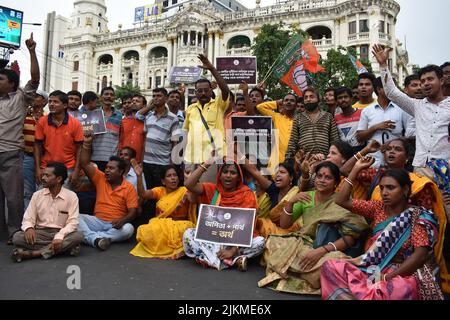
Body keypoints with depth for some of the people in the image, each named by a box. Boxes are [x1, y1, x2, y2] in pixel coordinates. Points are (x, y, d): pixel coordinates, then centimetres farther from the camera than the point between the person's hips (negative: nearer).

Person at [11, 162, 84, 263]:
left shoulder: (71, 196, -4)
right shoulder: (37, 195, 7)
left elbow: (73, 222, -11)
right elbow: (28, 218, 5)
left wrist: (60, 236, -29)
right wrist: (29, 228, -20)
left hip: (60, 234, -2)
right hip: (40, 234, 2)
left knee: (78, 236, -33)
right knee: (17, 237, -25)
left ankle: (33, 253, -30)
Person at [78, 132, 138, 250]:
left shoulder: (129, 188, -4)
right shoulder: (100, 179, 6)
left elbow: (133, 212, -8)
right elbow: (85, 164, -2)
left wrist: (122, 220, -29)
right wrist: (87, 143, -10)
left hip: (116, 225, -2)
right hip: (97, 221, 3)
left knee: (128, 229, -35)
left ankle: (91, 237, -30)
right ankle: (97, 239, -40)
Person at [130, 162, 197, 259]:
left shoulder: (183, 191, -1)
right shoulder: (160, 191, 7)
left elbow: (193, 200, -22)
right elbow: (143, 194, -9)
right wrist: (139, 176, -22)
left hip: (178, 225, -2)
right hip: (160, 225, 2)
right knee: (145, 232, -30)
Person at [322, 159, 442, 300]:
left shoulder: (418, 217, -3)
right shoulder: (378, 208, 10)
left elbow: (420, 254, -15)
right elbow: (341, 201, 7)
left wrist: (387, 277, -22)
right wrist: (357, 169, 5)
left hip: (399, 274, -4)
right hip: (371, 269, 4)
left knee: (403, 288, -41)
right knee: (330, 266, -21)